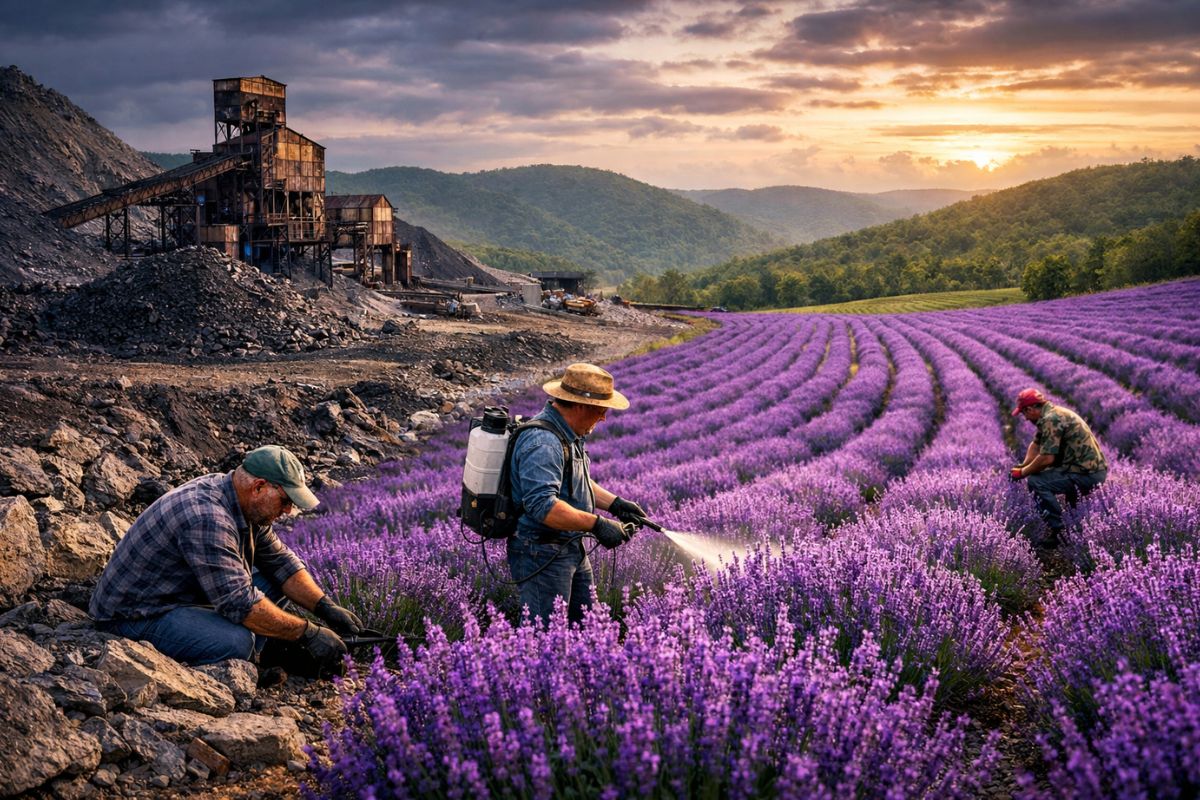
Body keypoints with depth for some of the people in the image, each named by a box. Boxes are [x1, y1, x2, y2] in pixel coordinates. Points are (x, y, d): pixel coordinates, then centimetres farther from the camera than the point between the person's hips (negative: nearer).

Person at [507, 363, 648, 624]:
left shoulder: (568, 433, 10)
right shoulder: (542, 442, -25)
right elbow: (542, 505, -34)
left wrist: (615, 504, 11)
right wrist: (597, 524, -31)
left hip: (571, 549, 11)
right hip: (541, 555, -11)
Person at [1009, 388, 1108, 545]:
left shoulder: (1051, 419, -18)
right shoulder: (1053, 413, 14)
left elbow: (1047, 458, -22)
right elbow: (1036, 444, 24)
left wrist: (1023, 473, -8)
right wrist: (1023, 465, 10)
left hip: (1087, 474, -11)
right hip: (1095, 470, 11)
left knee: (1036, 482, -15)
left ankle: (1060, 531, -12)